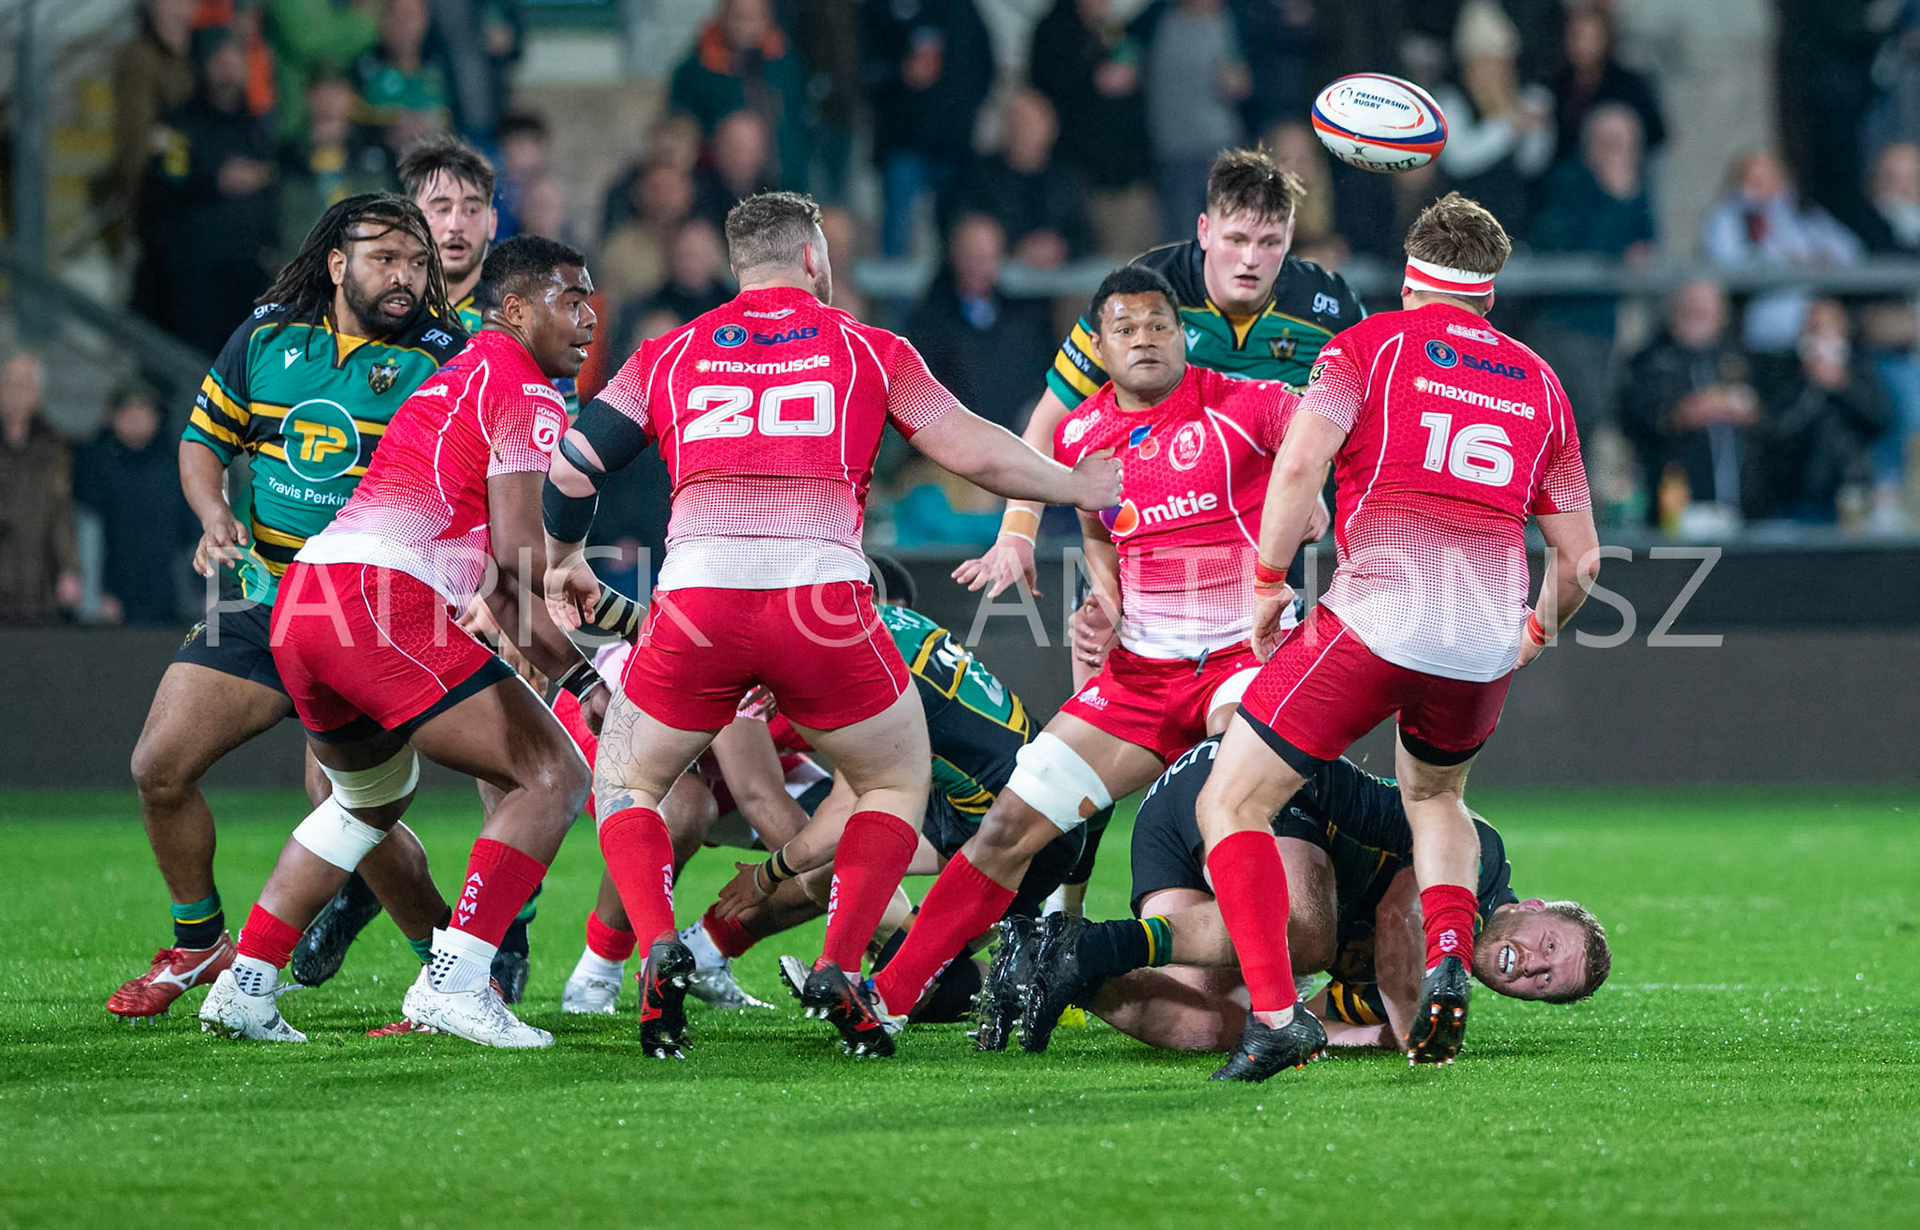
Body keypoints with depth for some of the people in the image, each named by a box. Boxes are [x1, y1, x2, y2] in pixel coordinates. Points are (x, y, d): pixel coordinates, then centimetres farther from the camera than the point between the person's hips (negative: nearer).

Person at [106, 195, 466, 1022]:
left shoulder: (442, 358, -8)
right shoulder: (267, 336, 5)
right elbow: (204, 439, 15)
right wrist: (214, 518, -3)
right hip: (262, 599, 5)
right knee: (160, 766, 0)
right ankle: (197, 944, 22)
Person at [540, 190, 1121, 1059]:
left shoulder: (669, 356, 18)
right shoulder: (868, 350, 15)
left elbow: (571, 468, 16)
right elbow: (974, 452, 12)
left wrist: (564, 562, 35)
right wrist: (1077, 487, 29)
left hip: (697, 597, 1)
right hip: (823, 600, -1)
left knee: (627, 783, 22)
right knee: (899, 780, 22)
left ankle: (659, 953, -3)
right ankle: (839, 969, 4)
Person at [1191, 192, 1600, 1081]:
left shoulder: (1372, 343, 8)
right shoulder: (1538, 384, 20)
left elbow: (1300, 460, -9)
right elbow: (1580, 557, 20)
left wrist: (1268, 583, 2)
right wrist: (1538, 631, 39)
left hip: (1375, 622, -5)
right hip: (1486, 643, 5)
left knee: (1230, 805, 4)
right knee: (1434, 794, 34)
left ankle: (1275, 1016, -14)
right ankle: (1447, 965, 9)